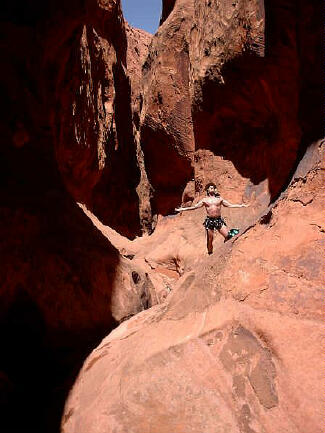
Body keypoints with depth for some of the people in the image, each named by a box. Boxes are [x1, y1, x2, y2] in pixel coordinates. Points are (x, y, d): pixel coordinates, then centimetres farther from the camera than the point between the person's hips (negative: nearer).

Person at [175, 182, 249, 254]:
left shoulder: (219, 198, 10)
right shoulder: (205, 200, 8)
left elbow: (230, 205, 14)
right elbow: (194, 207, 9)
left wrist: (241, 205, 9)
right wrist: (182, 209, 4)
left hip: (219, 220, 1)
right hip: (209, 220, 0)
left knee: (228, 235, -12)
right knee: (210, 240, 1)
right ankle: (210, 254, 14)